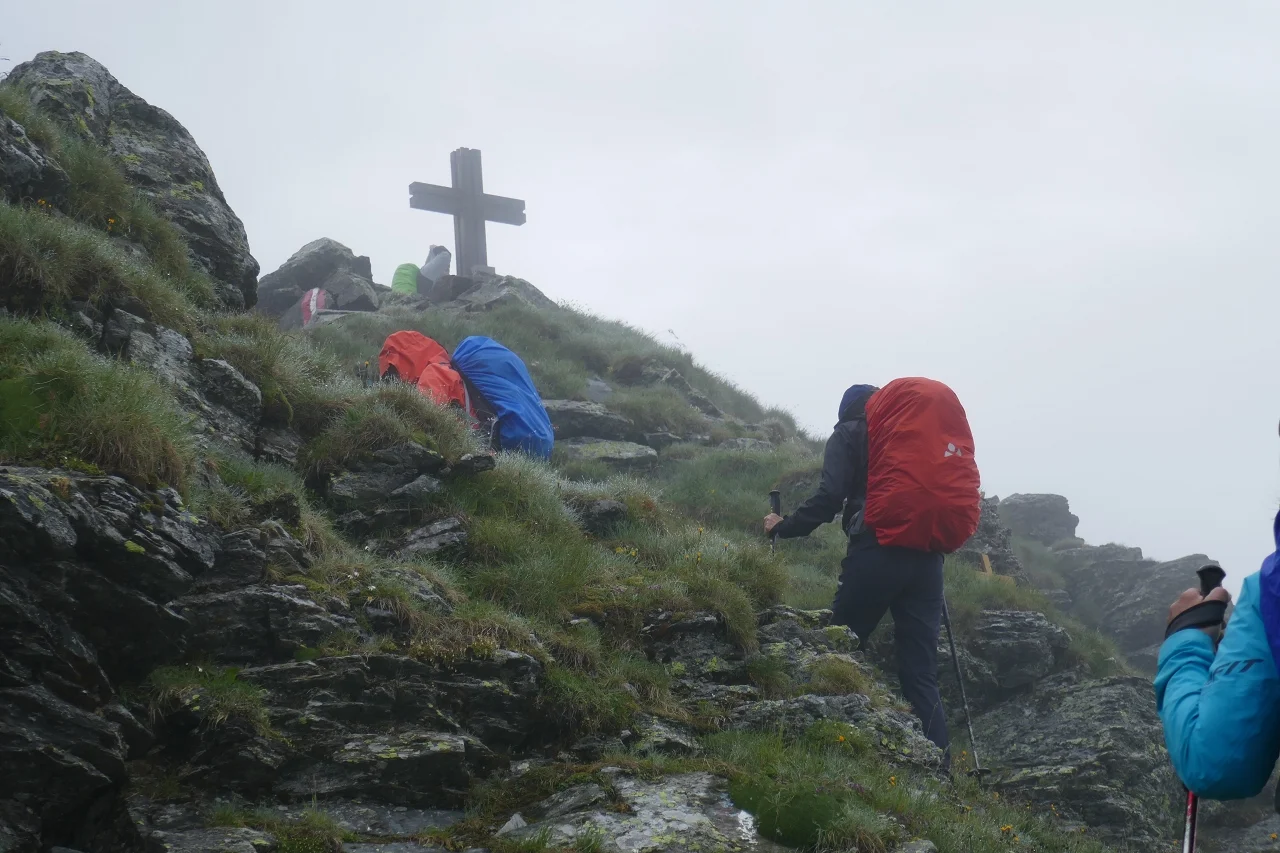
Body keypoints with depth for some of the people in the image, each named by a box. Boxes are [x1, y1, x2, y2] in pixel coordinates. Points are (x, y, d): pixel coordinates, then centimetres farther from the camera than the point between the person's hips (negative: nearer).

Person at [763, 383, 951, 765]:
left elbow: (830, 496, -3)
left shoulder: (851, 434, 9)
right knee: (921, 675, 4)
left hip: (876, 553, -5)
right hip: (927, 558, 5)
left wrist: (784, 527, 7)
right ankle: (941, 769, -5)